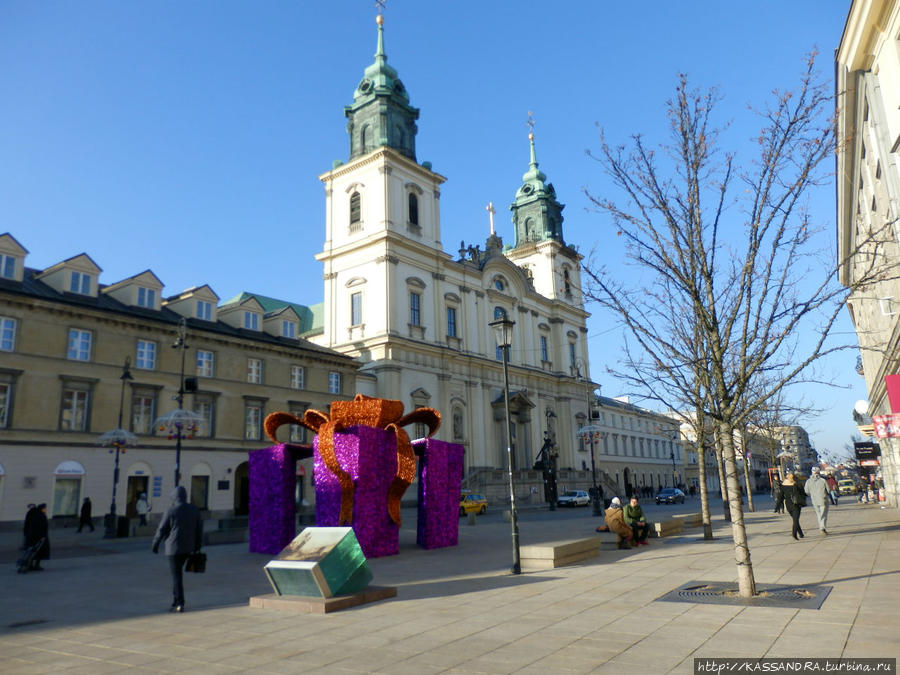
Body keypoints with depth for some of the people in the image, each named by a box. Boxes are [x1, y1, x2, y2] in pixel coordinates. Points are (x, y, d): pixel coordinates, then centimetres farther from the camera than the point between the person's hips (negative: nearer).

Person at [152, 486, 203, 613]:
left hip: (174, 547, -5)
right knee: (177, 573, 19)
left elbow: (161, 529, -4)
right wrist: (197, 547, 15)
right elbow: (199, 530, 7)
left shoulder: (171, 511, -12)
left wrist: (155, 544, 11)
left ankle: (180, 604, -3)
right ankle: (175, 602, 21)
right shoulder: (194, 510, 3)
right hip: (188, 548, 5)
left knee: (176, 575, 0)